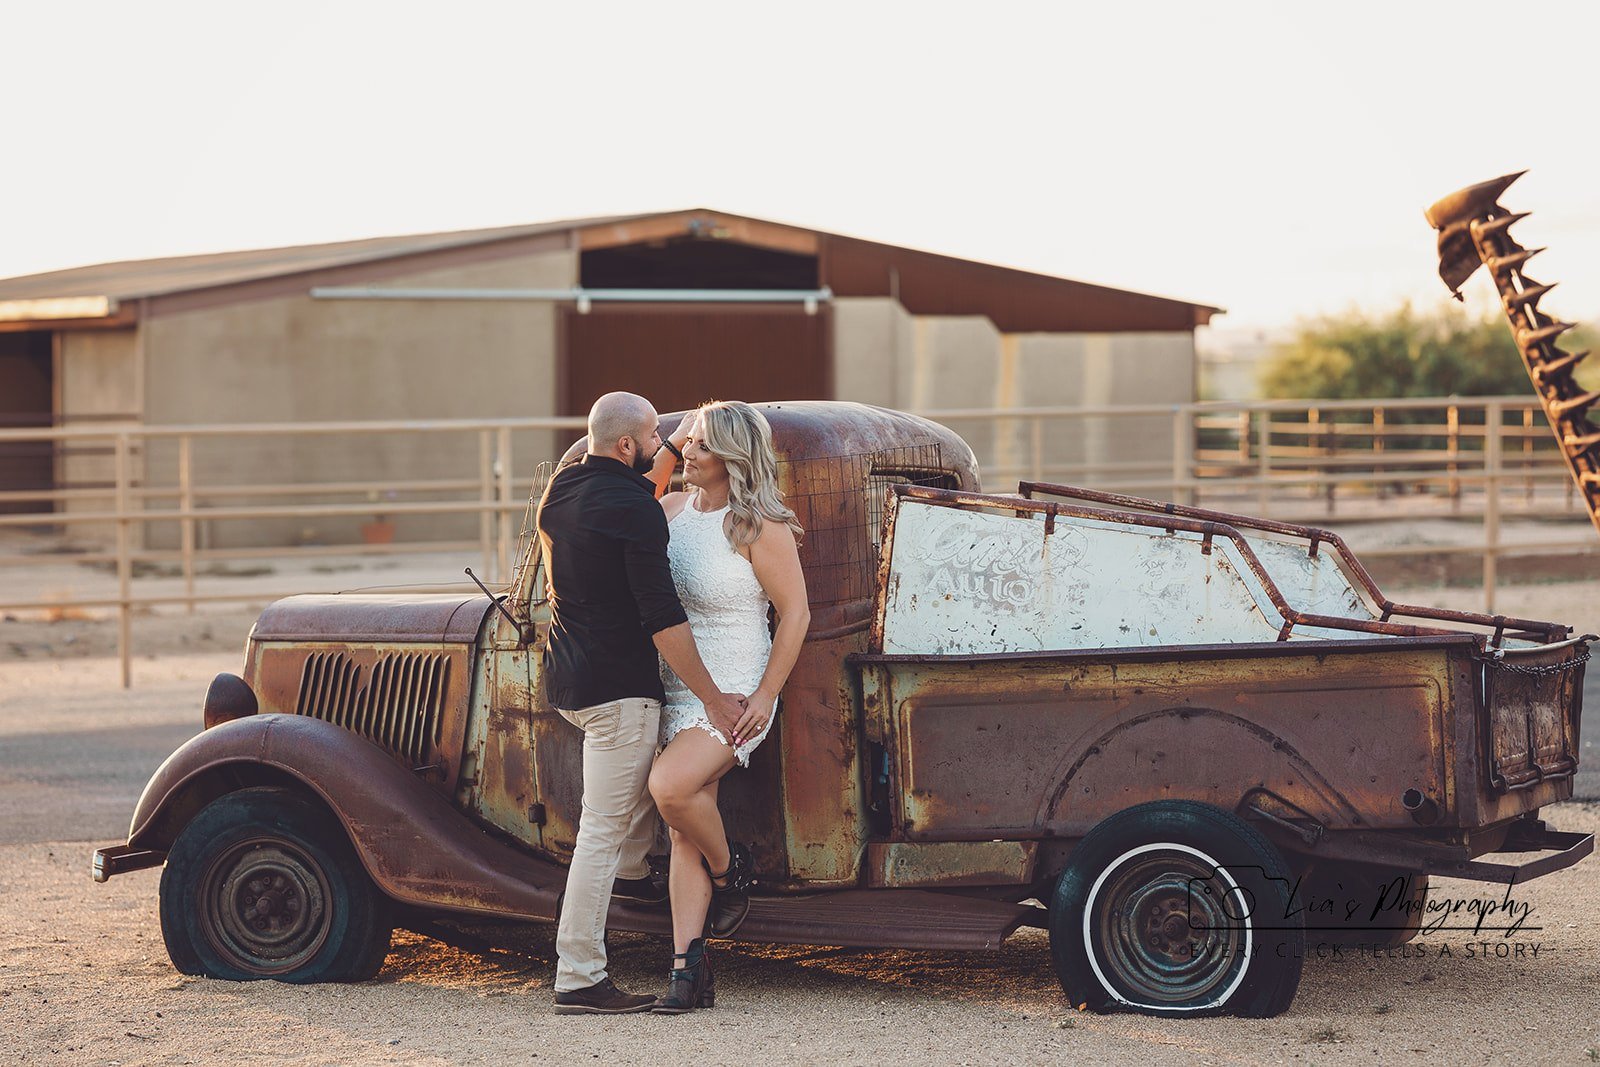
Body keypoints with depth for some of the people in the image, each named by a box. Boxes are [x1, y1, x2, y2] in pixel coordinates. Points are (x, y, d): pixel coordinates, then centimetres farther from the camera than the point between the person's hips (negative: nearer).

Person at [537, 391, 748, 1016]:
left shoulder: (559, 492, 9)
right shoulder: (634, 508, -18)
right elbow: (662, 619, -21)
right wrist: (713, 699, -16)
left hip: (566, 679, 9)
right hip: (616, 686, -9)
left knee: (649, 755, 33)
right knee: (603, 829, -5)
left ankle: (631, 869, 33)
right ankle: (579, 981, -4)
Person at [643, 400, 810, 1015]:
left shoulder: (763, 527, -13)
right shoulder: (671, 510, 6)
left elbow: (795, 614, -11)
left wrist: (765, 696, -15)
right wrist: (668, 451, 6)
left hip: (734, 695, -7)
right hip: (676, 692, 7)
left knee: (670, 786, -29)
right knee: (684, 835, 4)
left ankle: (728, 869, 1)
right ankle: (689, 971, 5)